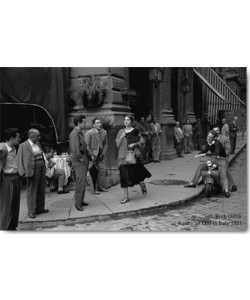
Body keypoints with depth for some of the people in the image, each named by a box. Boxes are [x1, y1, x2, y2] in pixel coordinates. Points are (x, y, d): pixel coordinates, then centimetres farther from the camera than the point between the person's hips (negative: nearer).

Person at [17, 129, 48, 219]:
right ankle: (31, 211, 11)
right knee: (32, 190, 1)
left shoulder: (38, 144, 11)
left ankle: (40, 208, 27)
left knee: (41, 190, 14)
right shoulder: (23, 146, -10)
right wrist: (25, 173, -17)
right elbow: (20, 160, -12)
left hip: (41, 168, 7)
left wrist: (44, 166, 10)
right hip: (32, 170, -7)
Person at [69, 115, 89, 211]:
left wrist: (86, 158, 13)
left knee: (82, 182, 14)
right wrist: (81, 159, -15)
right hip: (79, 161, -9)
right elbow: (75, 149, -21)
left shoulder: (80, 133, 15)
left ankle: (81, 201, 23)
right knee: (80, 182, -7)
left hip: (84, 160, 9)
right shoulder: (74, 134, -15)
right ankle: (78, 204, 1)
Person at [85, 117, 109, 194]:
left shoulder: (104, 132, 4)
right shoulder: (89, 133, -11)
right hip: (92, 155, -5)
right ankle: (94, 189, 3)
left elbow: (106, 144, 10)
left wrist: (103, 153, -1)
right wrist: (91, 155, -13)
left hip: (100, 155, 5)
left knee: (102, 170, 3)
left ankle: (101, 186, 15)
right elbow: (87, 145, -10)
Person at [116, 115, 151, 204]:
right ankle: (126, 196, 8)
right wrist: (121, 137, -7)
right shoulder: (121, 132, 11)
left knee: (134, 173, -1)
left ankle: (142, 184, 33)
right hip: (123, 156, 3)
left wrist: (134, 144, -12)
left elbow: (142, 141, 1)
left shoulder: (135, 131, 1)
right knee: (124, 176, 1)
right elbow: (117, 145, 8)